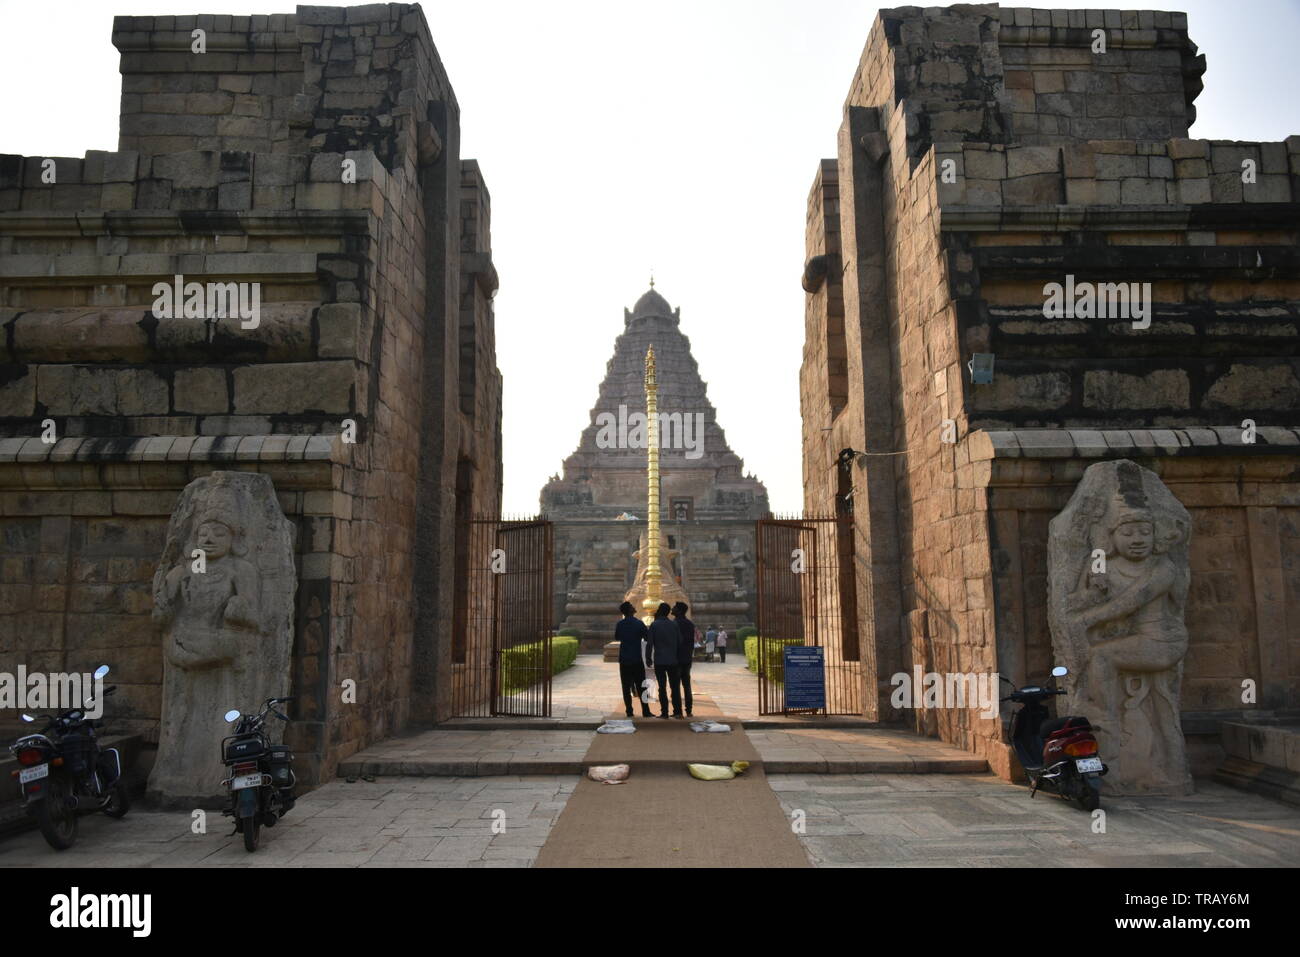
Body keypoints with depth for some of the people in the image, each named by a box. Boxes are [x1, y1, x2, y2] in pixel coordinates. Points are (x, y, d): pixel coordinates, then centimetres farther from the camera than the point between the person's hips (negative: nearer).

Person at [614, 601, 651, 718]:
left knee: (626, 686, 7)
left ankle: (629, 711, 4)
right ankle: (645, 711, 1)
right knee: (641, 686, 4)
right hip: (637, 659, -2)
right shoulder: (639, 623, -10)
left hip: (624, 660, 2)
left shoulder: (619, 624, 1)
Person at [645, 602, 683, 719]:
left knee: (662, 687, 2)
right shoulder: (673, 625, 5)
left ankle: (664, 712, 0)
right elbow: (680, 642, 8)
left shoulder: (654, 625, -5)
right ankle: (677, 711, 5)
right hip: (673, 661, 3)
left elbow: (649, 643, -8)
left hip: (659, 661, -3)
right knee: (675, 686, 8)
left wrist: (648, 659, -1)